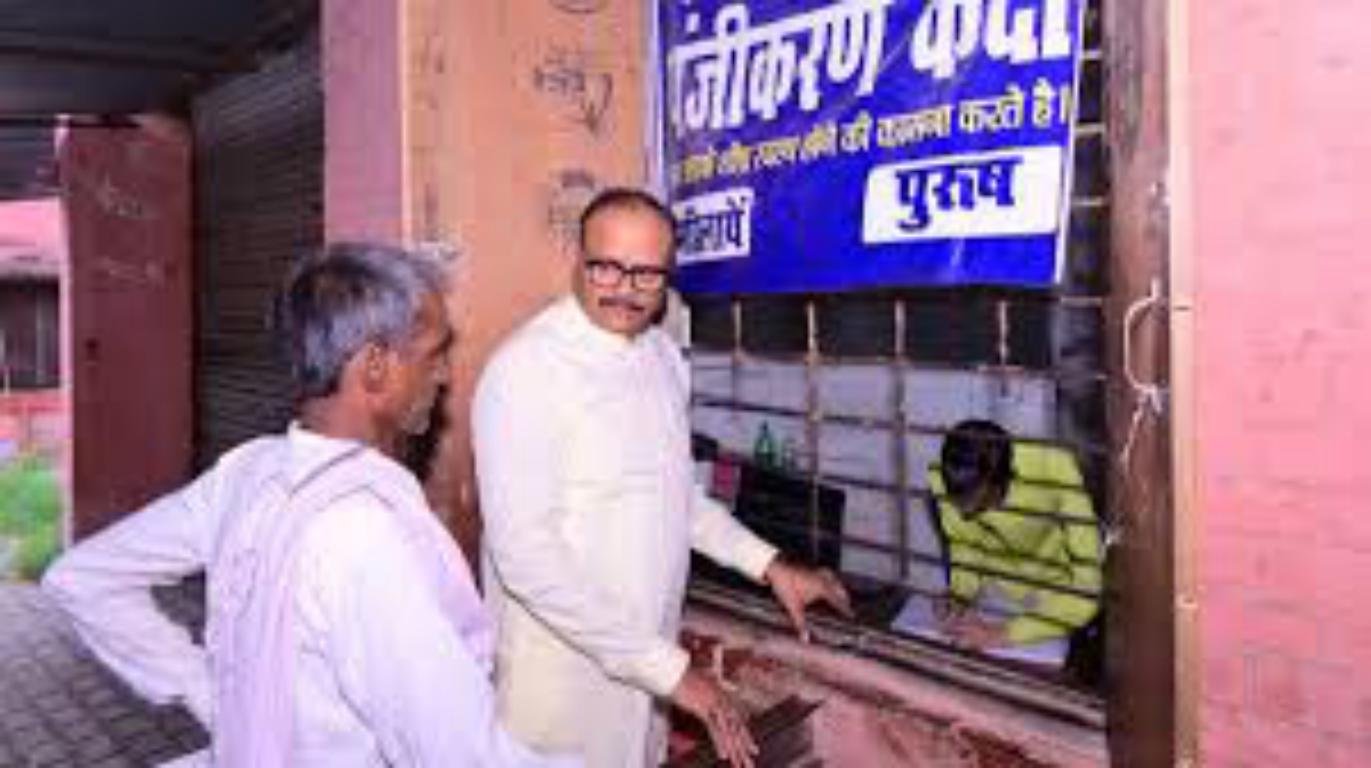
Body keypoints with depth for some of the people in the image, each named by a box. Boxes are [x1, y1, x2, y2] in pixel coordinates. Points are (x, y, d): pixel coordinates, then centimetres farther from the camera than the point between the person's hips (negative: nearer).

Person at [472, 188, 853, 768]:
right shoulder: (525, 370, -19)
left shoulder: (663, 355, 4)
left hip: (643, 667, 7)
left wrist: (770, 567, 10)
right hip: (561, 671, -6)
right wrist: (668, 667, -23)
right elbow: (525, 553, -24)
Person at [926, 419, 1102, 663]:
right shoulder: (943, 479, -24)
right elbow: (964, 550, -3)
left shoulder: (1055, 473, -34)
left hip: (1053, 600, -3)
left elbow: (1089, 589, -33)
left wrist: (1006, 633, -35)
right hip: (994, 596, 3)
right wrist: (959, 600, -20)